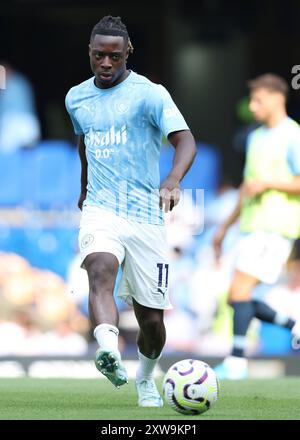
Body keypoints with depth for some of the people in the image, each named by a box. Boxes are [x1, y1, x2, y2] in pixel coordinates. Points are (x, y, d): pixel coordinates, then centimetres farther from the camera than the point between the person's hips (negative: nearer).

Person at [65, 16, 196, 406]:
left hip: (146, 217, -2)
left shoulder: (149, 94, -6)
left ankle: (146, 378, 35)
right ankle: (109, 354, -54)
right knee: (101, 269, -33)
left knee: (151, 320, 4)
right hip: (100, 211, 2)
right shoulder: (76, 98, 10)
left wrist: (173, 180, -39)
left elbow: (185, 140, -20)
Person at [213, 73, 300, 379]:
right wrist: (225, 226, 25)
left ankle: (236, 362, -14)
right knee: (239, 298, 4)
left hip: (275, 227, -9)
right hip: (252, 226, 9)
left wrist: (269, 183, -19)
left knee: (239, 288, -17)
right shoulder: (256, 138, 20)